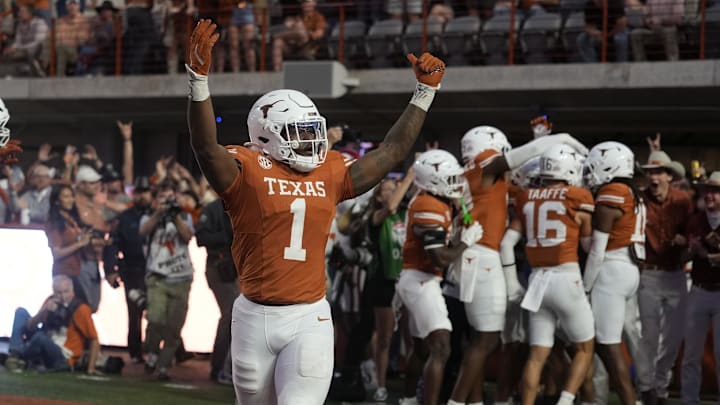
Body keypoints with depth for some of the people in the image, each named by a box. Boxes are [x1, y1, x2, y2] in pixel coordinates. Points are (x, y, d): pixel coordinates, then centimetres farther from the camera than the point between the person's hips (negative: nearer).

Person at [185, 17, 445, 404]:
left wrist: (425, 92, 17)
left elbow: (391, 151, 17)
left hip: (310, 318, 2)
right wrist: (199, 78, -35)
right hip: (256, 317, -2)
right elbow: (206, 147, -23)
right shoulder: (249, 172, -5)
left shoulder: (329, 174, 8)